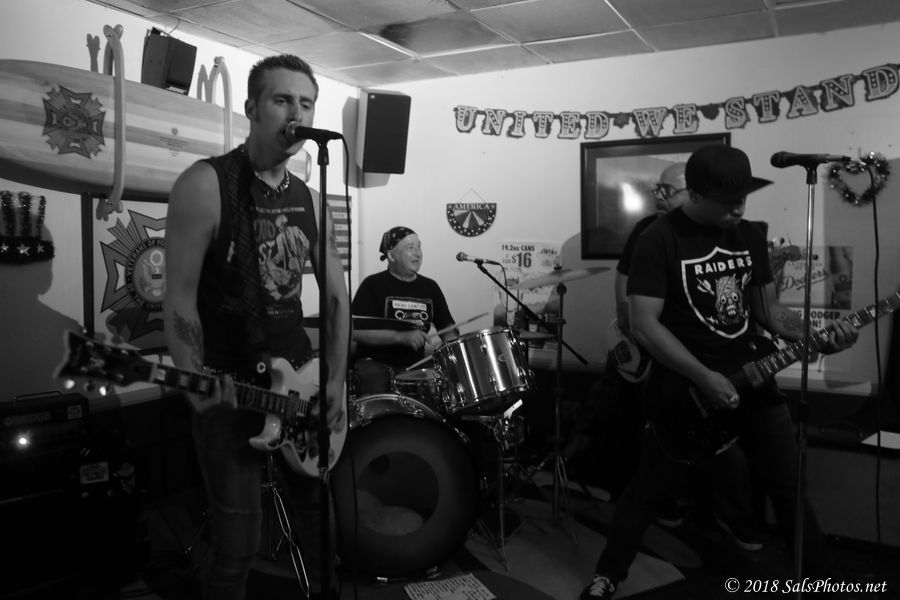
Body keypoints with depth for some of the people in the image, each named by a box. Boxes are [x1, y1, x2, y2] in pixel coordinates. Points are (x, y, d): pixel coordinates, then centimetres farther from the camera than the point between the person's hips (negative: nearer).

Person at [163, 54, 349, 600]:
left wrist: (336, 380, 3)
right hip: (230, 389, -5)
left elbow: (337, 296, 11)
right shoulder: (205, 185, -11)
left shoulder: (309, 198, 7)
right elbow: (180, 298, -13)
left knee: (320, 515, 17)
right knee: (239, 542, 3)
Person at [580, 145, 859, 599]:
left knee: (788, 487, 13)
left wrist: (818, 336, -5)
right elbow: (644, 325, -20)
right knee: (648, 489, 7)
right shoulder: (659, 240, -15)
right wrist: (703, 377, -25)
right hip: (684, 386, -5)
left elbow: (768, 309, 12)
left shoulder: (750, 236, 5)